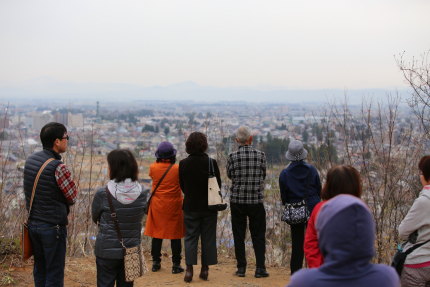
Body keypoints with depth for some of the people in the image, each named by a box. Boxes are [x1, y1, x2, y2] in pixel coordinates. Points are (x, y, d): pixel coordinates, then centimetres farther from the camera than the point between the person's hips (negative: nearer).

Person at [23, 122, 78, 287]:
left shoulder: (30, 160, 1)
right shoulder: (58, 167, -22)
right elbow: (73, 197, -12)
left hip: (32, 223, 7)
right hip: (53, 227, -7)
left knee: (39, 268, 19)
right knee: (54, 273, 4)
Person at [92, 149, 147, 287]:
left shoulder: (102, 194, -16)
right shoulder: (142, 193, -8)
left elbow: (95, 218, -1)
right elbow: (140, 217, 5)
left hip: (107, 251, -3)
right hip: (131, 252, 3)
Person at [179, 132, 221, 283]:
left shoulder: (183, 164, -7)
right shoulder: (211, 163, -11)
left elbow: (182, 185, 2)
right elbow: (218, 184, -3)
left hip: (190, 206, 1)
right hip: (209, 206, 0)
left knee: (190, 237, 7)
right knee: (208, 238, 10)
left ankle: (189, 269, -2)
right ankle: (205, 269, 13)